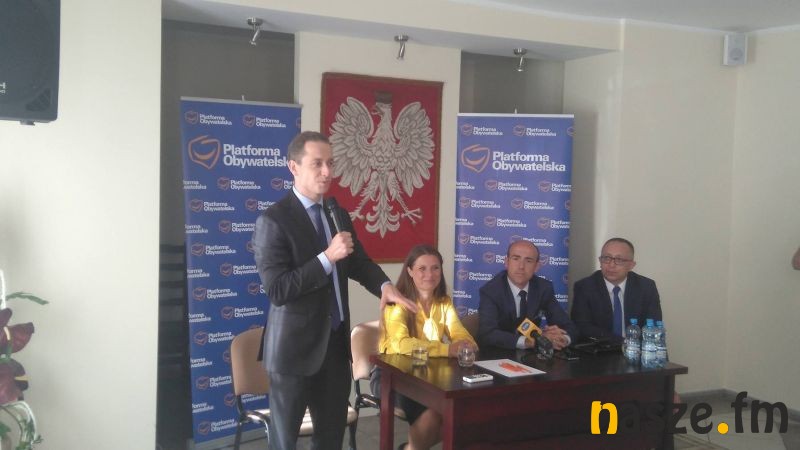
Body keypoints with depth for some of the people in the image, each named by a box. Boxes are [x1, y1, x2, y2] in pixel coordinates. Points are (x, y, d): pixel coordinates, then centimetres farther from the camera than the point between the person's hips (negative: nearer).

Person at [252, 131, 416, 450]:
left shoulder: (338, 214, 8)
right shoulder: (273, 220, -15)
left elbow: (359, 261, 17)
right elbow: (277, 290, -21)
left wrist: (384, 286, -4)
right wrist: (327, 257, -27)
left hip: (336, 343, 7)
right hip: (296, 347, -7)